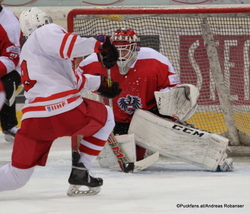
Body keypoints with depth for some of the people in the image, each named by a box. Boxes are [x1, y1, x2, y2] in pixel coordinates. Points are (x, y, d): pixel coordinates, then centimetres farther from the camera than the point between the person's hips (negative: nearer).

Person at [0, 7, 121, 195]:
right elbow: (65, 45, -18)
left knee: (16, 177, 10)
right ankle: (81, 171, 14)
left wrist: (99, 83, 38)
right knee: (106, 117, 24)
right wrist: (99, 44, -13)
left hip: (33, 122, 7)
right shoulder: (47, 32, 7)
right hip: (65, 111, -7)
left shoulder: (27, 52, 33)